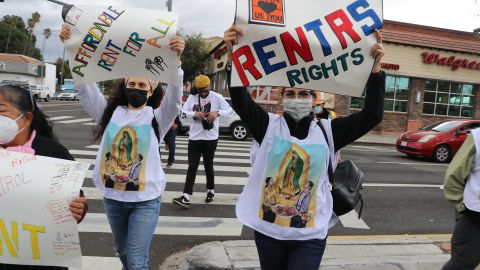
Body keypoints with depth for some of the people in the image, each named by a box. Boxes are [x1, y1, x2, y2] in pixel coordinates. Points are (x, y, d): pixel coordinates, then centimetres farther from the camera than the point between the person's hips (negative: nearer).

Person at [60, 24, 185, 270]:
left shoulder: (157, 117, -6)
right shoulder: (110, 112, 3)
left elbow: (174, 97, -23)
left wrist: (175, 60, -39)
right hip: (112, 196, 4)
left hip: (145, 199, -4)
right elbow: (85, 86, -4)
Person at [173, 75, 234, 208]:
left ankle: (211, 191, 32)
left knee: (208, 166, 12)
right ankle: (186, 197, -3)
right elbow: (183, 112, 0)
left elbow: (230, 111, -7)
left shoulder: (217, 97, -5)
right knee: (192, 167, 0)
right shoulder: (192, 97, 3)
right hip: (194, 138, 2)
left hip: (210, 138, -2)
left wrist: (217, 112, -25)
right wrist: (194, 114, -19)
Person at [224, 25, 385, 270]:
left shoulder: (327, 131, -1)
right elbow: (240, 101, -17)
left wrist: (375, 67, -14)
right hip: (268, 230, 1)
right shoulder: (270, 126, -3)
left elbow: (372, 115, -6)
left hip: (310, 235, 0)